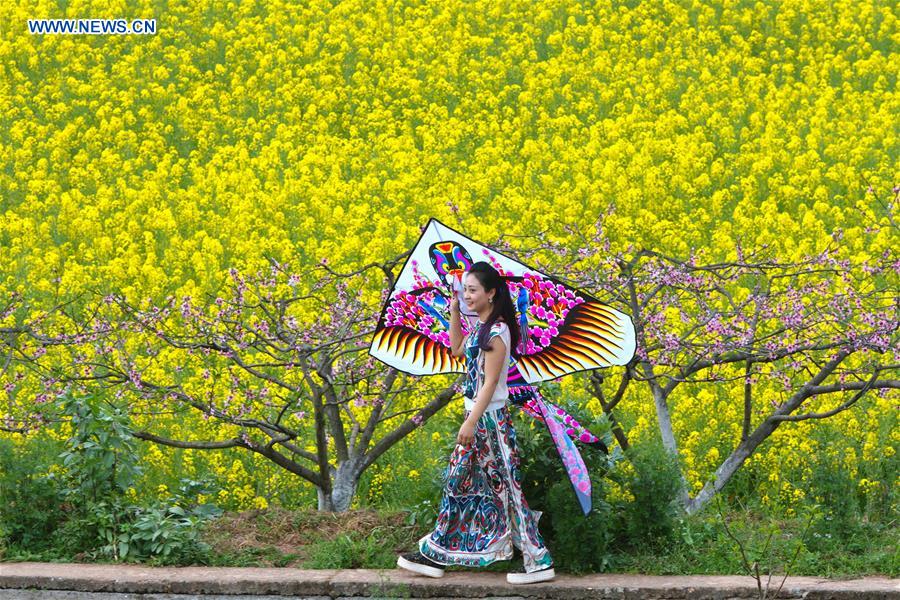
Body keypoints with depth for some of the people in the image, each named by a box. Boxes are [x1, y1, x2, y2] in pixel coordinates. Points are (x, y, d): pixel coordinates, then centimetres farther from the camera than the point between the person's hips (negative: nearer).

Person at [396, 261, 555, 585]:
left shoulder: (497, 331, -18)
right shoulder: (481, 327, 10)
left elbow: (490, 382, -21)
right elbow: (457, 349, 28)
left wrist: (471, 423, -23)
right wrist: (454, 311, 17)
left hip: (490, 418, -10)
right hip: (477, 415, 10)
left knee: (504, 487, -6)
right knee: (457, 482, 13)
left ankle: (538, 561, -1)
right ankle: (434, 553, 19)